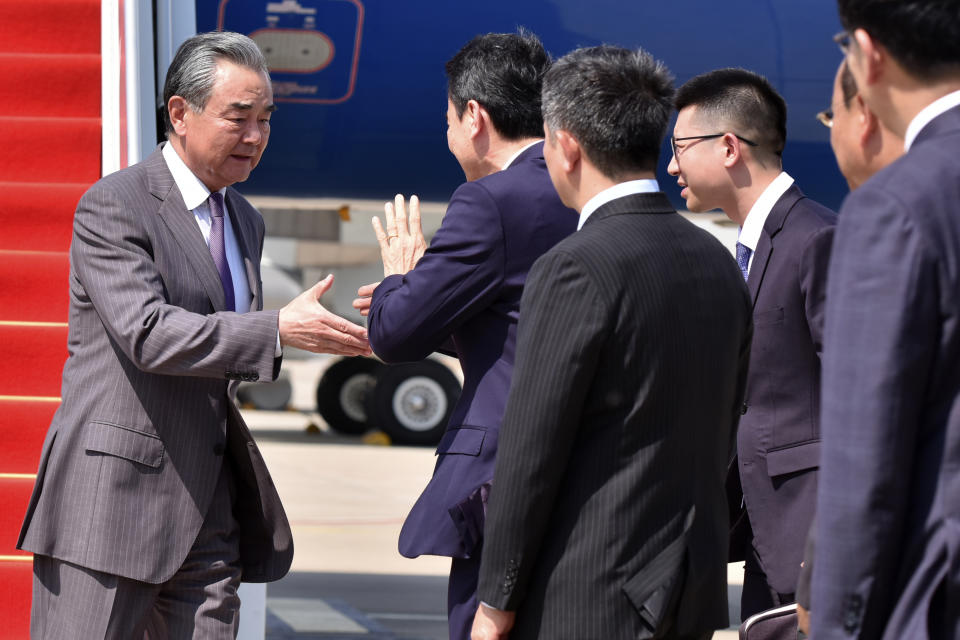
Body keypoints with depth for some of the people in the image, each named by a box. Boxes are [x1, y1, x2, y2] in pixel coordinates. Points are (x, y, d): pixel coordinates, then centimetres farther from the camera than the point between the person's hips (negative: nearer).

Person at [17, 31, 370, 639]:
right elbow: (149, 333, -20)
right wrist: (281, 330, -23)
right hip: (112, 496, -7)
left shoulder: (245, 222, 18)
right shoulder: (112, 207, -7)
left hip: (207, 508, 7)